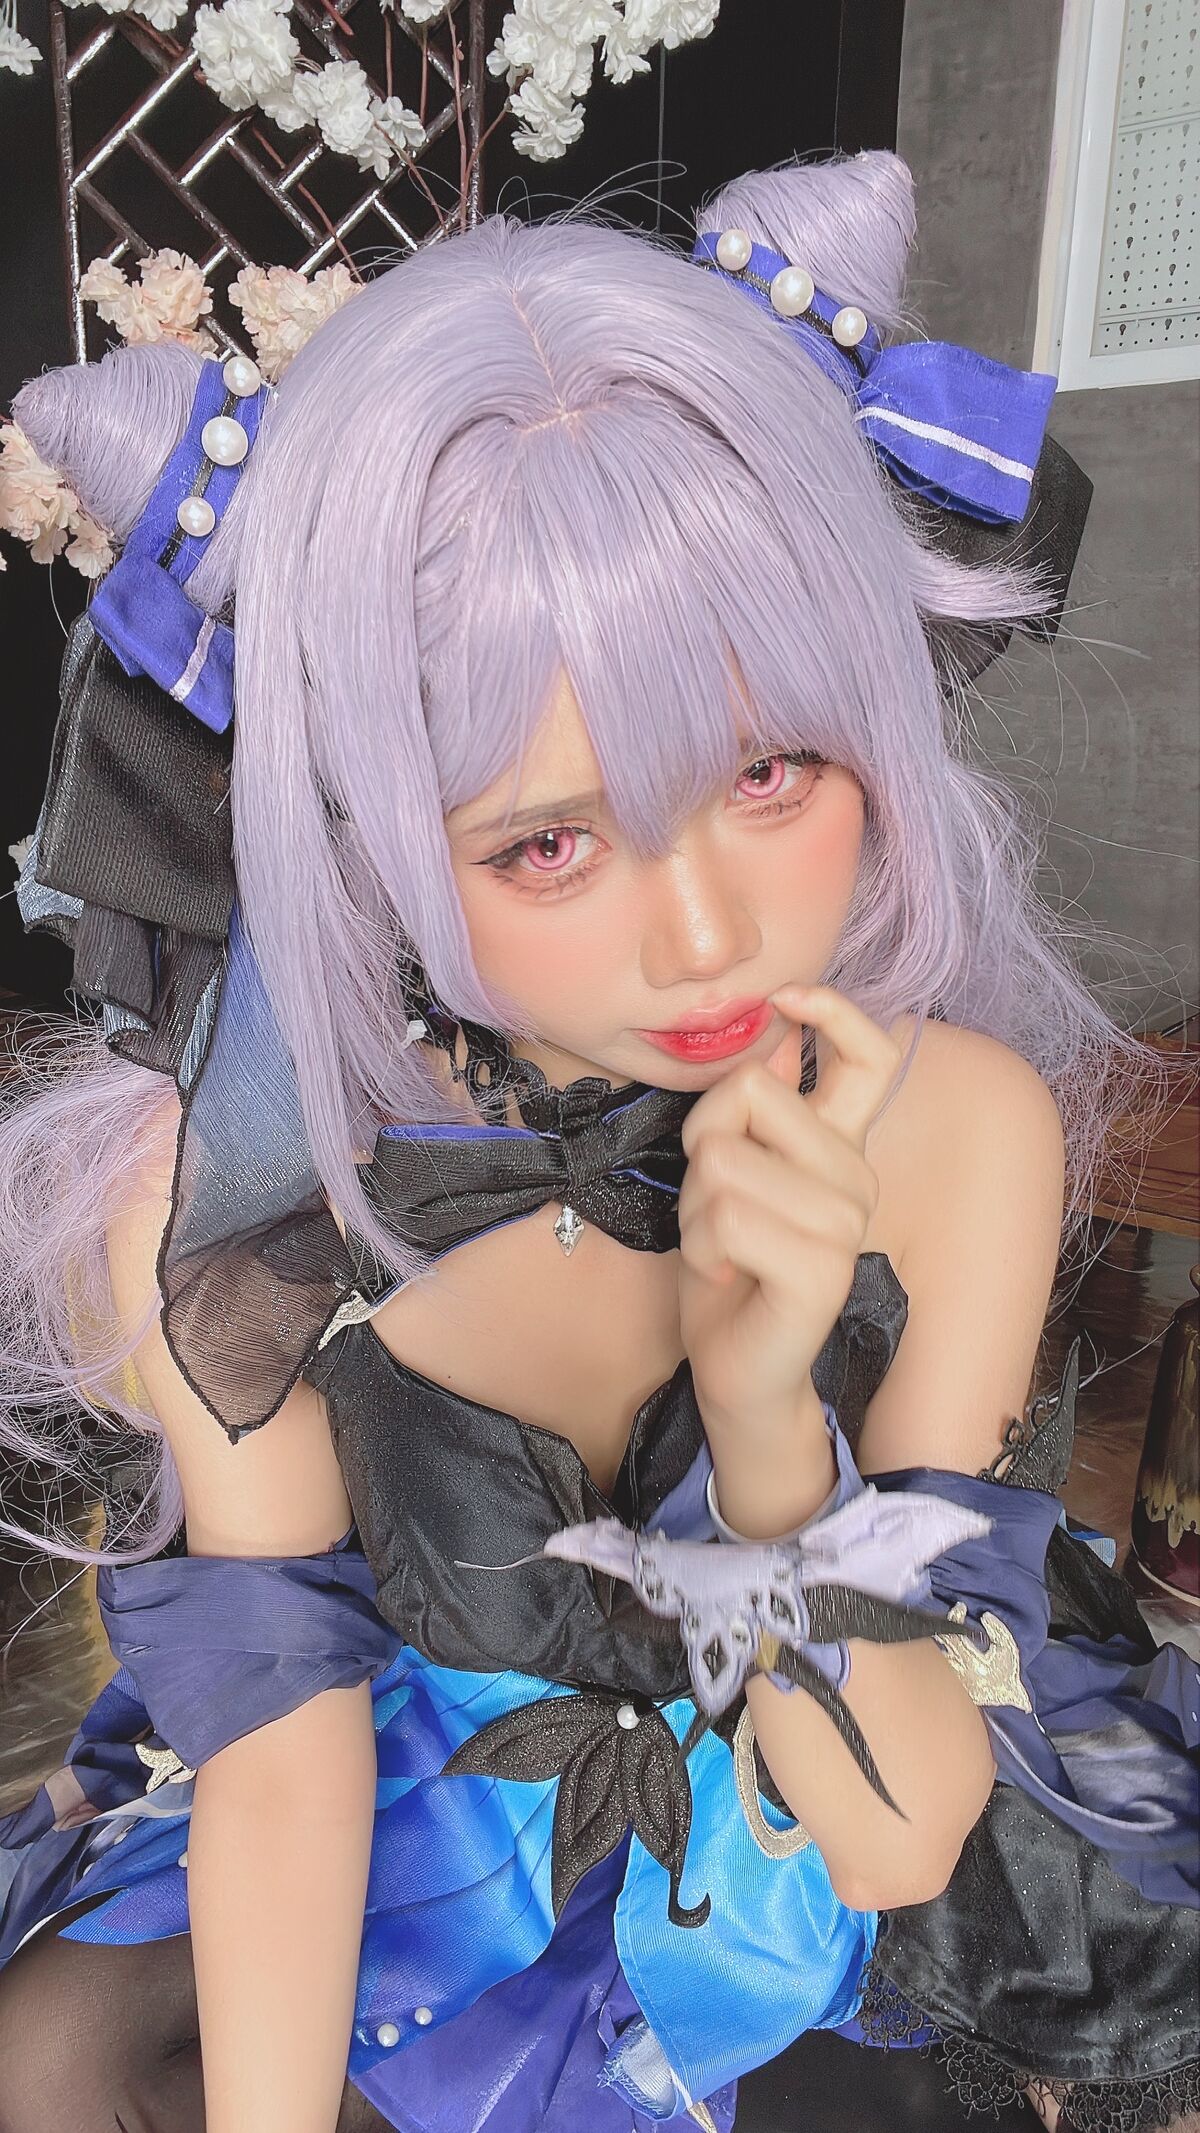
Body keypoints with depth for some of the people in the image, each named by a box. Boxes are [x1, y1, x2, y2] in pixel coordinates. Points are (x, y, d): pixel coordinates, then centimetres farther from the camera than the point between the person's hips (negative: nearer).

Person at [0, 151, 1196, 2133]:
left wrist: (768, 1406, -38)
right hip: (434, 1777, -1)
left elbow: (897, 1830, -22)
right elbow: (281, 1732, -15)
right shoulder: (213, 1188, -26)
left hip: (816, 1811, 2)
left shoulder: (957, 1126, -26)